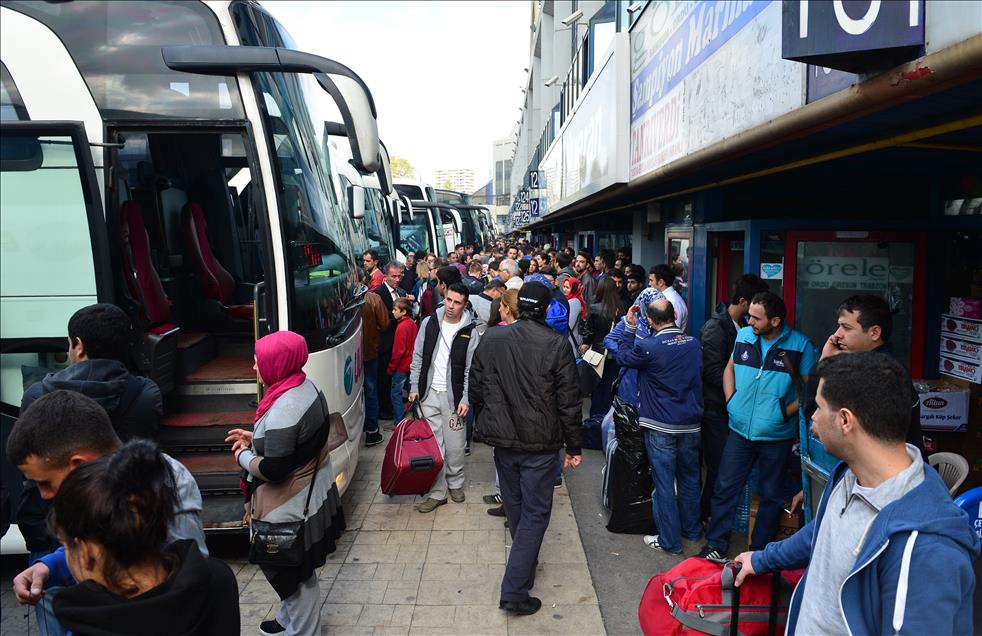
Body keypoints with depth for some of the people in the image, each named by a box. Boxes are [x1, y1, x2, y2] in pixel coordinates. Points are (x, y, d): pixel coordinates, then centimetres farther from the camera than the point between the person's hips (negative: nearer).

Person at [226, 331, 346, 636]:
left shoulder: (283, 410, -31)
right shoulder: (307, 386, -2)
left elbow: (273, 471, -26)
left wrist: (243, 456, -8)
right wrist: (255, 437, 7)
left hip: (291, 507, -9)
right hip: (313, 490, 10)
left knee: (293, 573, 12)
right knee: (296, 569, 27)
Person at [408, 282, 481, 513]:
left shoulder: (471, 332, -5)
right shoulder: (429, 323, 2)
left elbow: (471, 370, -4)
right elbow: (418, 357, 8)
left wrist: (466, 399, -10)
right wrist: (415, 387, 4)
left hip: (454, 396, -2)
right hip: (429, 394, 2)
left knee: (455, 445, 5)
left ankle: (455, 483, 29)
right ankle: (437, 492, 14)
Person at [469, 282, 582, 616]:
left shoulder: (491, 339, -3)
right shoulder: (556, 345, -13)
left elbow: (476, 389, 5)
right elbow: (569, 402, -10)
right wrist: (574, 446, 0)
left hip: (502, 439, 4)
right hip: (540, 443, -4)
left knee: (514, 505, 22)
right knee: (535, 513, 5)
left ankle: (525, 561, 43)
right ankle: (515, 590, 3)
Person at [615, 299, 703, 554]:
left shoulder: (648, 347, -17)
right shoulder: (694, 343, -2)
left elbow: (623, 356, 1)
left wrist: (630, 326, 5)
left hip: (661, 427, -5)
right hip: (691, 424, 5)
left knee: (664, 484, 4)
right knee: (689, 478, 20)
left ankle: (669, 541, 12)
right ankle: (692, 529, 35)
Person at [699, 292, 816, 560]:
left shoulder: (801, 345, -11)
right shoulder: (743, 336, 1)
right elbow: (730, 368, 15)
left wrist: (786, 412, -15)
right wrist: (730, 399, 3)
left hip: (776, 435, -3)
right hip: (740, 429, 3)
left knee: (771, 495, 13)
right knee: (725, 487, 7)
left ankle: (759, 549, 30)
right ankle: (716, 544, 22)